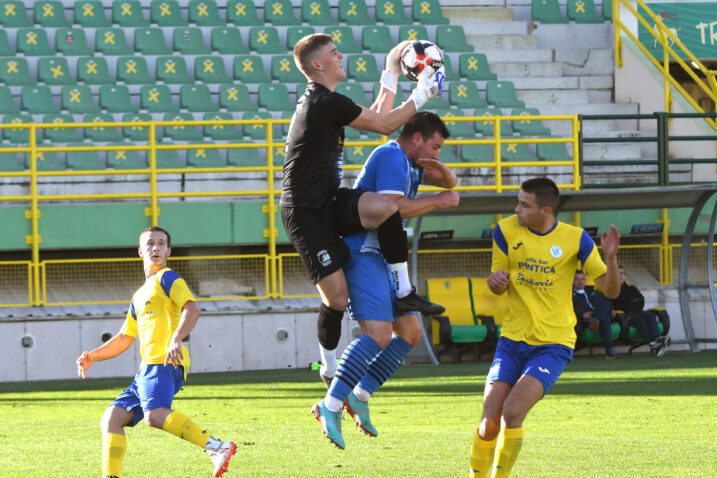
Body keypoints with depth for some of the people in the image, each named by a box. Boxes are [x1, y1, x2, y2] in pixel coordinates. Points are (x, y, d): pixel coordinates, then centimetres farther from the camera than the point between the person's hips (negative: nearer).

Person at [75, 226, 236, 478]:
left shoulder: (167, 278, 6)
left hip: (164, 362, -9)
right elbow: (124, 339, 38)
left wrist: (176, 339, -28)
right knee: (111, 419, 4)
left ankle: (216, 447, -38)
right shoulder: (139, 296, 32)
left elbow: (191, 308, -12)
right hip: (148, 369, 9)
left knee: (155, 415, -33)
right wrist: (92, 356, 25)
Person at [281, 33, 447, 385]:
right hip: (306, 213, -8)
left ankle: (403, 291, -12)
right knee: (337, 295, -11)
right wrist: (421, 95, -4)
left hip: (329, 203, 8)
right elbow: (385, 125, -12)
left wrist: (392, 72, 25)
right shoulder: (324, 103, -17)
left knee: (385, 207, -22)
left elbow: (377, 117, 25)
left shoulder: (324, 102, 14)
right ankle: (330, 367, 10)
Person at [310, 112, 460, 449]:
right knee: (379, 333, -22)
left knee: (410, 330, 10)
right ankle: (331, 406, -28)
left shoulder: (408, 164, 20)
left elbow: (449, 182, 31)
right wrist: (438, 201, -13)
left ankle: (360, 395, 8)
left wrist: (443, 172, 7)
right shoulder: (390, 157, -11)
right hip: (362, 253, -11)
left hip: (378, 258, 11)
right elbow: (393, 207, -23)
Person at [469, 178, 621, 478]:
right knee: (489, 424, -6)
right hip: (512, 340, 3)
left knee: (512, 411, -23)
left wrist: (611, 258, -25)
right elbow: (498, 287, 9)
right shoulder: (506, 231, -2)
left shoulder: (575, 239, -7)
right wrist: (495, 282, -16)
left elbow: (610, 290, -5)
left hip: (552, 346, -3)